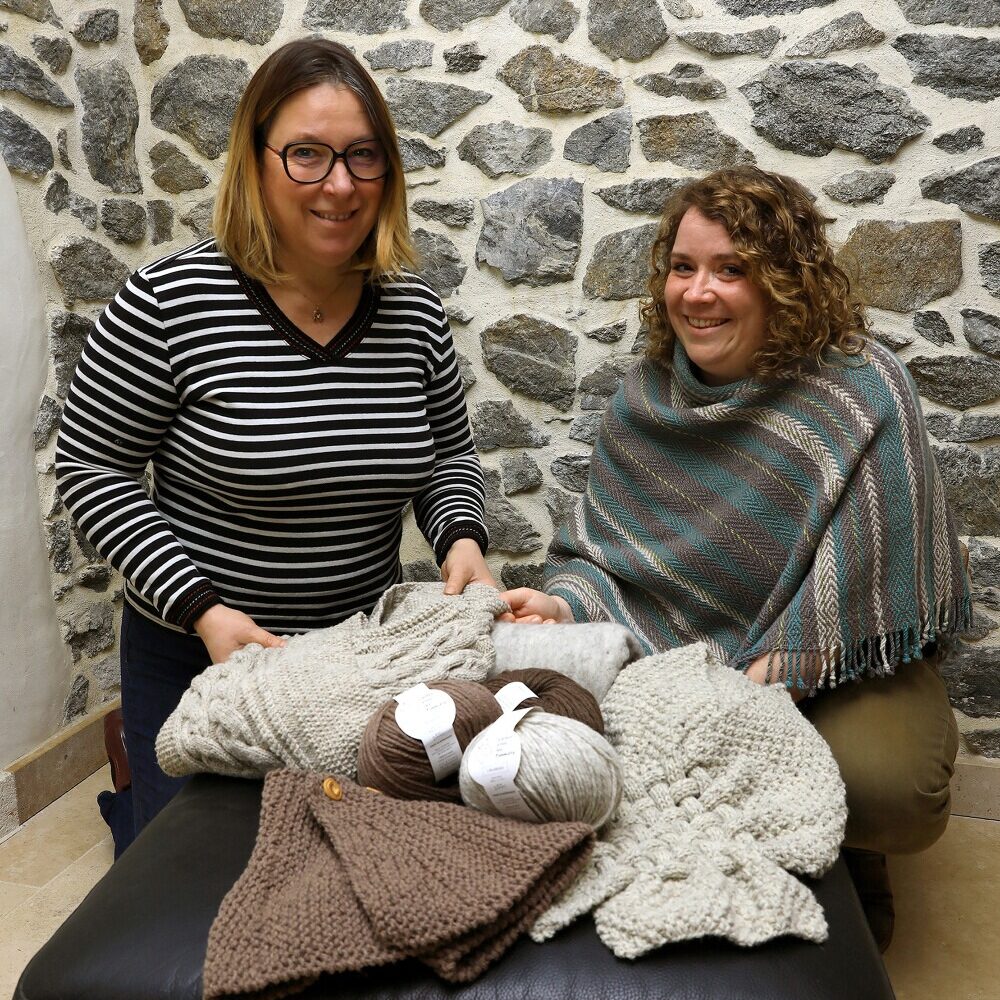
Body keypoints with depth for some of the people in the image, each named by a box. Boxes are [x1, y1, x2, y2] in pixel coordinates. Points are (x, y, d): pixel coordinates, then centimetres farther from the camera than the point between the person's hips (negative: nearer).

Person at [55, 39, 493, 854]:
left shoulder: (415, 311, -5)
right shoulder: (171, 301, -17)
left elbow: (450, 455, 7)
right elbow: (91, 467, -11)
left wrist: (462, 539, -13)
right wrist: (200, 608, -19)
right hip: (197, 660, -3)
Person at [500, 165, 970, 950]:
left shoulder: (861, 394, -15)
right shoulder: (647, 396, 0)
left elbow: (855, 593, -21)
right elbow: (602, 546, 3)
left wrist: (757, 681, -27)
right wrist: (563, 603, -18)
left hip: (840, 665, -3)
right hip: (672, 651, 4)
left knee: (883, 785, -32)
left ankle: (847, 861, 9)